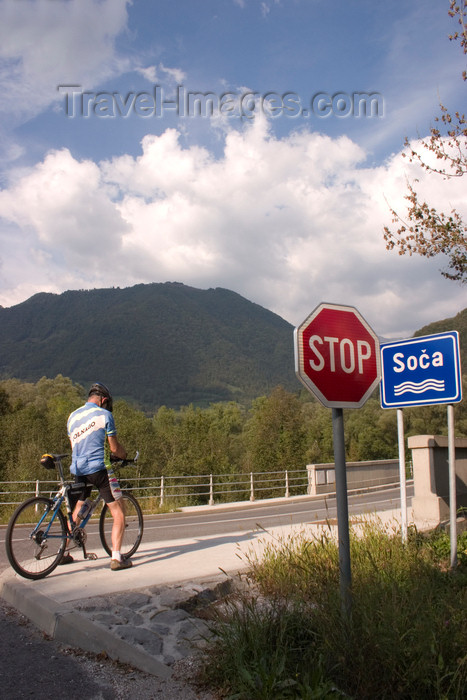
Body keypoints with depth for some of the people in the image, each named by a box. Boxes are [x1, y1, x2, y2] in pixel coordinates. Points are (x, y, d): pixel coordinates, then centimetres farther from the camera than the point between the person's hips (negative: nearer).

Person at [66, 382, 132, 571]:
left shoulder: (72, 416, 13)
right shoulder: (104, 415, -6)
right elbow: (114, 447, -4)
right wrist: (125, 455, 15)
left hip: (78, 469, 7)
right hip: (99, 468, -6)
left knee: (77, 512, 24)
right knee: (118, 513, 0)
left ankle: (64, 552, 29)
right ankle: (116, 558, -7)